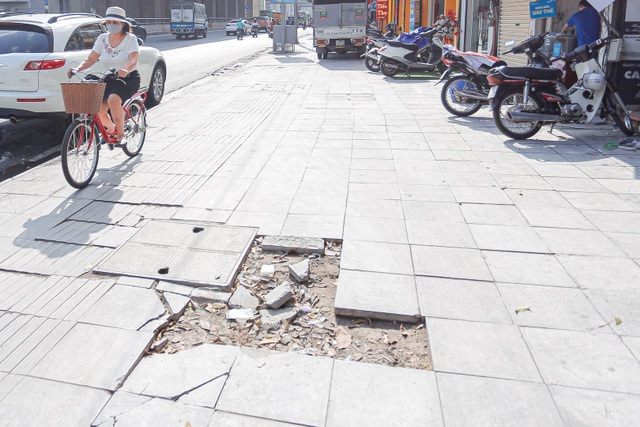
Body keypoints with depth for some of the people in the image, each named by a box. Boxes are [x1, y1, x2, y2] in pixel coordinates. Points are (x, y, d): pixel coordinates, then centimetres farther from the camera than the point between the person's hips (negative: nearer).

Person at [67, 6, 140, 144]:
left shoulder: (130, 39, -7)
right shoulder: (102, 39, 6)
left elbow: (133, 60, -23)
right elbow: (91, 59, 0)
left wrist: (125, 70, -44)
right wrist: (77, 69, -18)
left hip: (128, 79, -5)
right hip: (109, 80, 5)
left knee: (113, 99, -34)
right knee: (98, 110, -12)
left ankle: (121, 134, -18)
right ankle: (111, 128, 23)